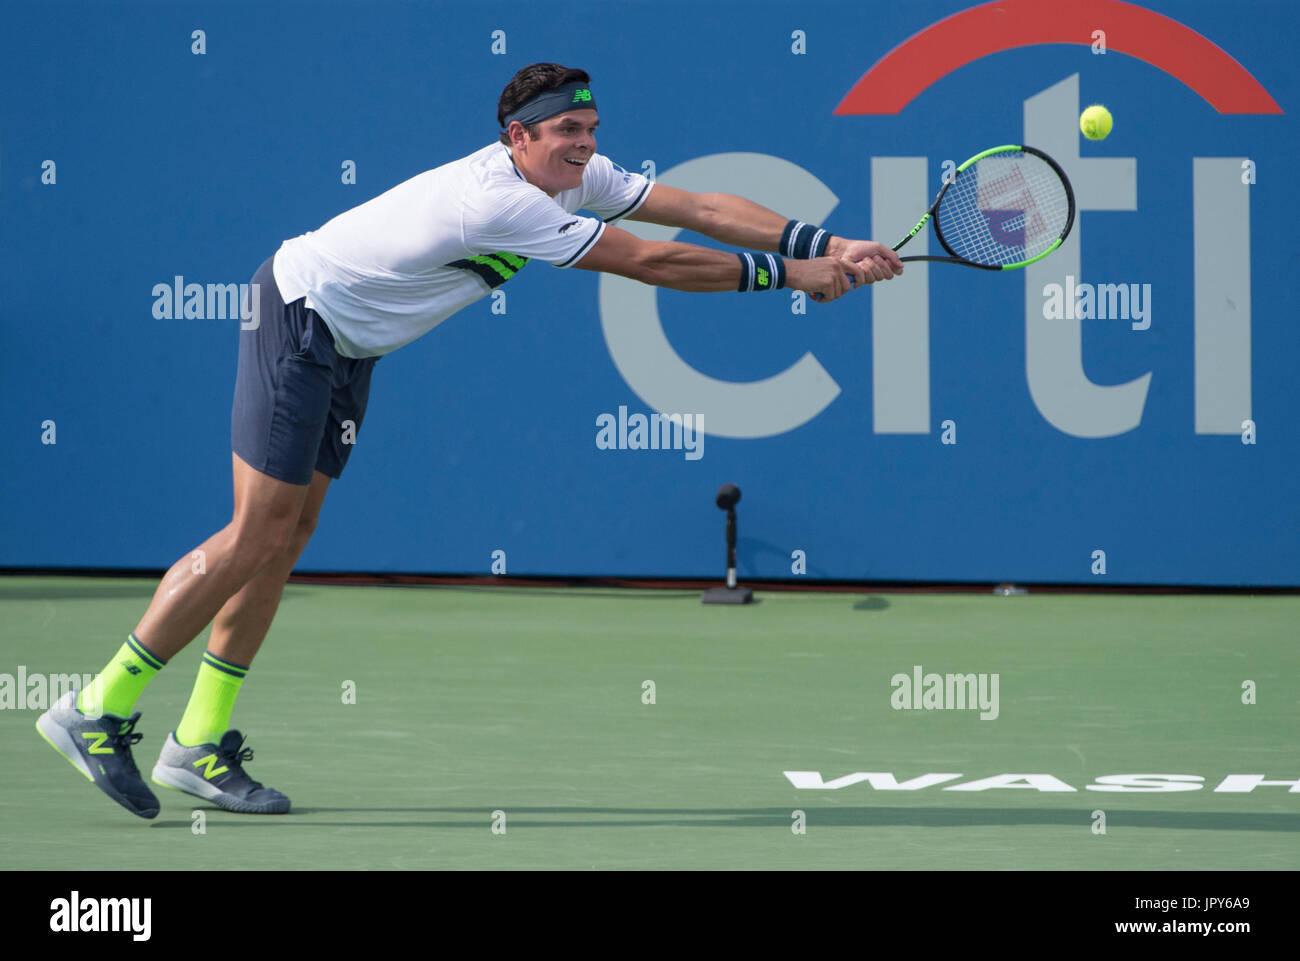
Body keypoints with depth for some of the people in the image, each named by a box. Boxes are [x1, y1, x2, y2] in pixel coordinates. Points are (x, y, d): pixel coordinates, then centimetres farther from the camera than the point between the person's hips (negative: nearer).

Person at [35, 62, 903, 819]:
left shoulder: (578, 178, -2)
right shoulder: (501, 200, -30)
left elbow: (704, 208, -4)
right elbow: (648, 264, -29)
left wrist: (829, 246, -13)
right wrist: (785, 274, -23)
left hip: (345, 346, 10)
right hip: (301, 313, -10)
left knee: (286, 539, 8)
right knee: (256, 538, -12)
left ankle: (202, 744, 12)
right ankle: (98, 714, -7)